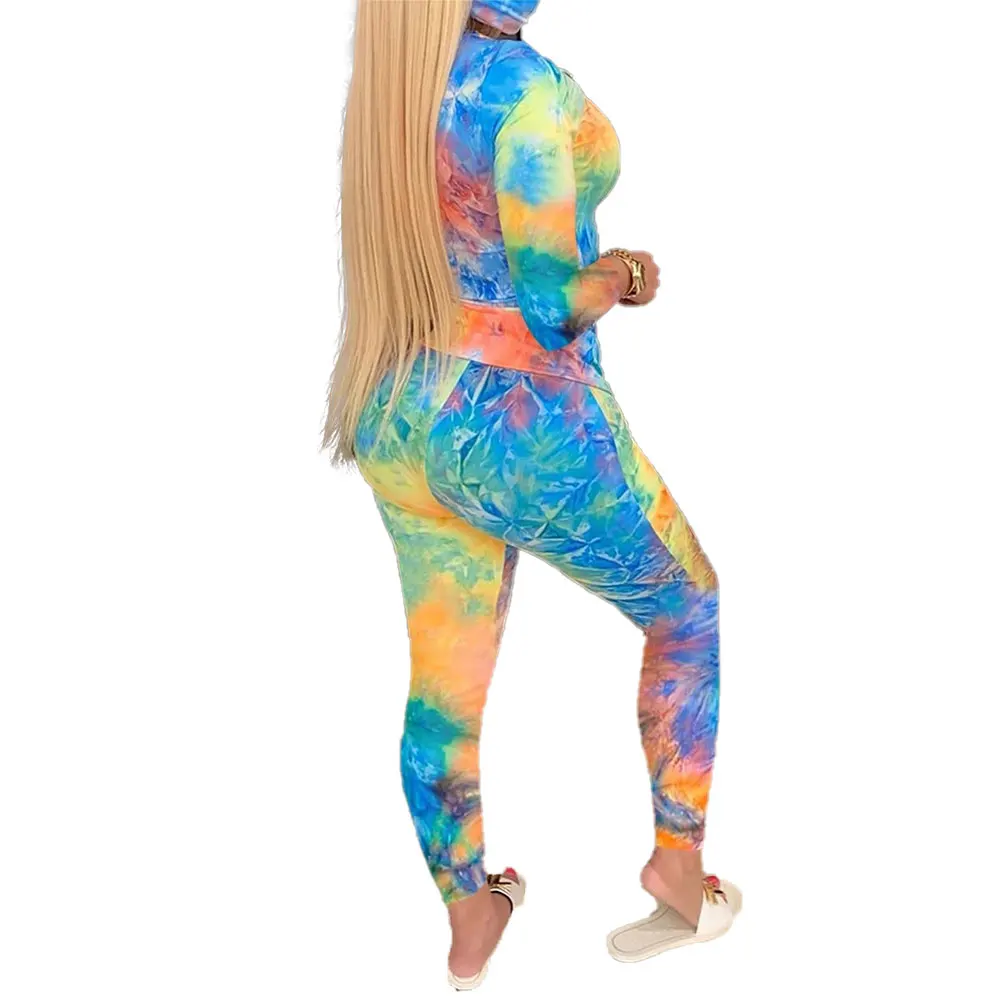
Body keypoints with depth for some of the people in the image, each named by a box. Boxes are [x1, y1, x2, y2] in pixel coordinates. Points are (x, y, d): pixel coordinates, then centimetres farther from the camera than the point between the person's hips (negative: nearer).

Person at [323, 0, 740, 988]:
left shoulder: (384, 88, 7)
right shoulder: (525, 85, -18)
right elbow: (553, 301, -19)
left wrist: (598, 273, 9)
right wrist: (614, 271, 2)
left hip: (404, 423, 7)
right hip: (525, 429, -7)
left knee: (445, 688, 16)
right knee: (685, 611, 19)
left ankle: (468, 924, 34)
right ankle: (680, 865, 28)